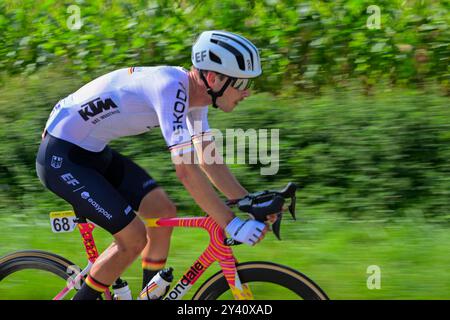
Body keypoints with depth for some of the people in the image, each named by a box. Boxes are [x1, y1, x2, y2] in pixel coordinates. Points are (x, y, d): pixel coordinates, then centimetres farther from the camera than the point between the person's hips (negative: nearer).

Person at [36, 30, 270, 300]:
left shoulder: (195, 92, 0)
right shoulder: (171, 87, -28)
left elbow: (209, 161, 9)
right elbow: (187, 170, -33)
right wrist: (232, 225, -30)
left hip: (93, 153, 9)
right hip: (61, 157, -9)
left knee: (164, 211, 4)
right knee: (134, 239, -10)